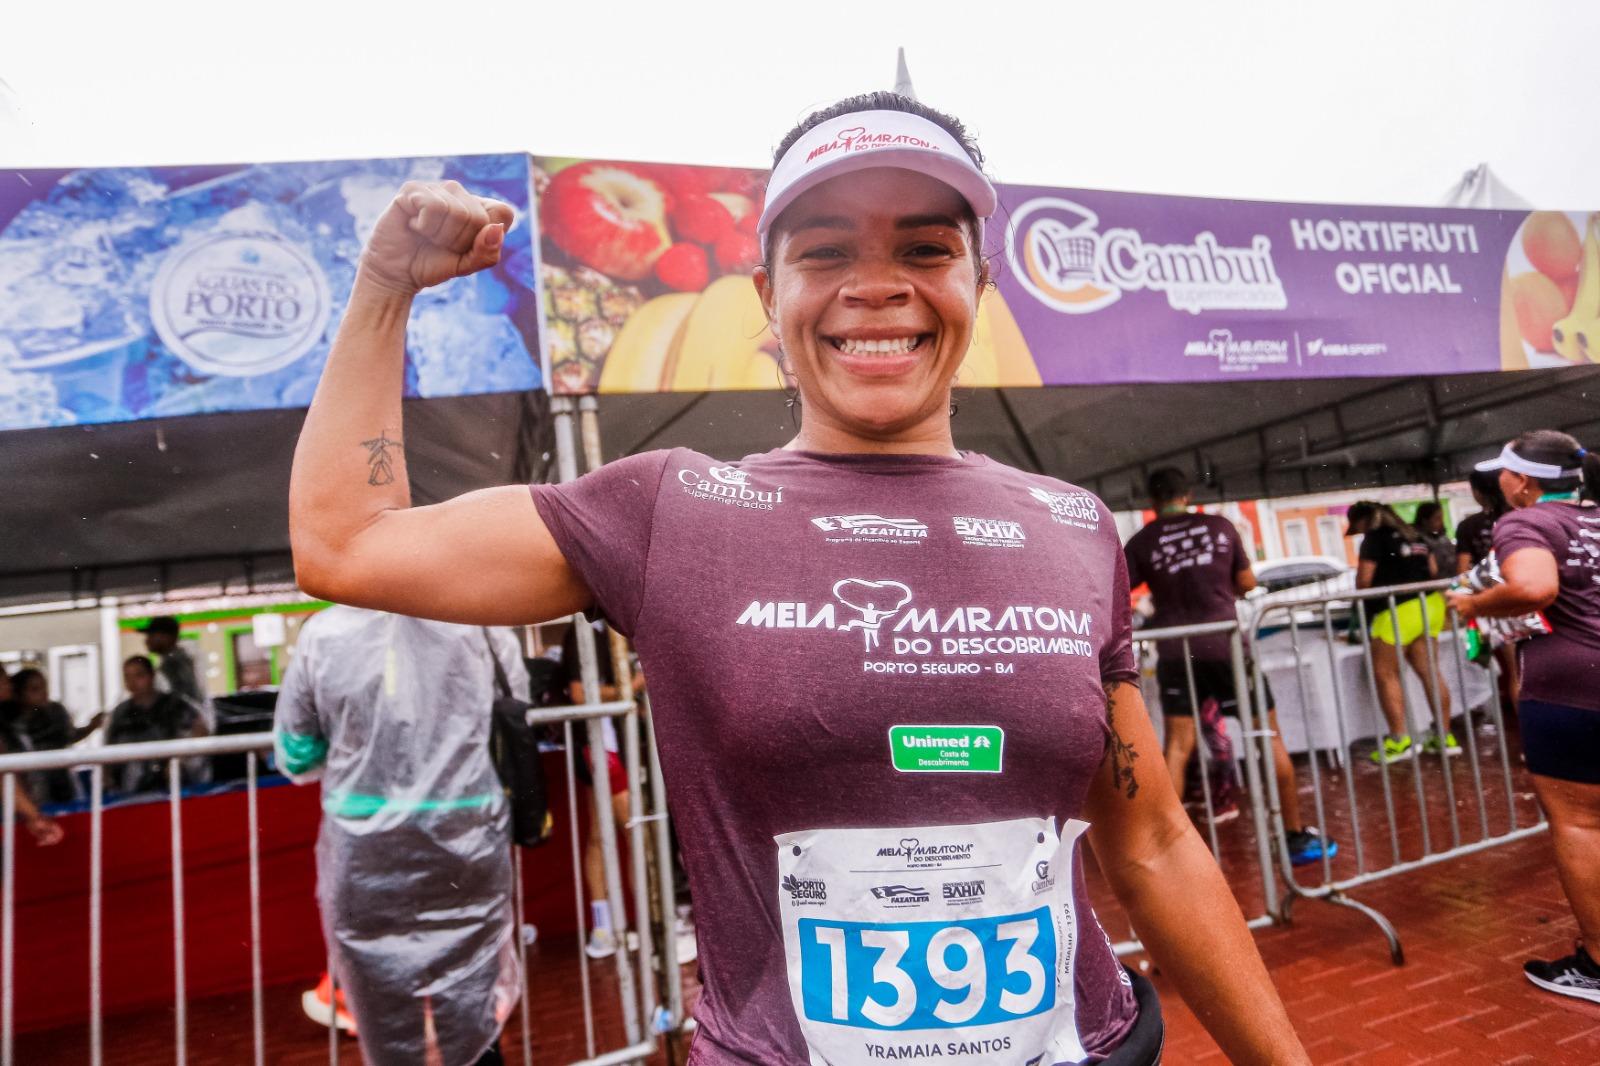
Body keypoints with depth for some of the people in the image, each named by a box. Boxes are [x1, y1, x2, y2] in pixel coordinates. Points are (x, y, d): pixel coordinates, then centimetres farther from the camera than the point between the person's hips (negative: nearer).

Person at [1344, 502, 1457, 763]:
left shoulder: (1374, 538, -7)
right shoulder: (1413, 534, 19)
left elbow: (1364, 580, -10)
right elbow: (1433, 570, 21)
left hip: (1397, 610, -8)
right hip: (1429, 604, 8)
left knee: (1386, 674, -2)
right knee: (1430, 672, 10)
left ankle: (1399, 739, -5)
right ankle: (1445, 736, 13)